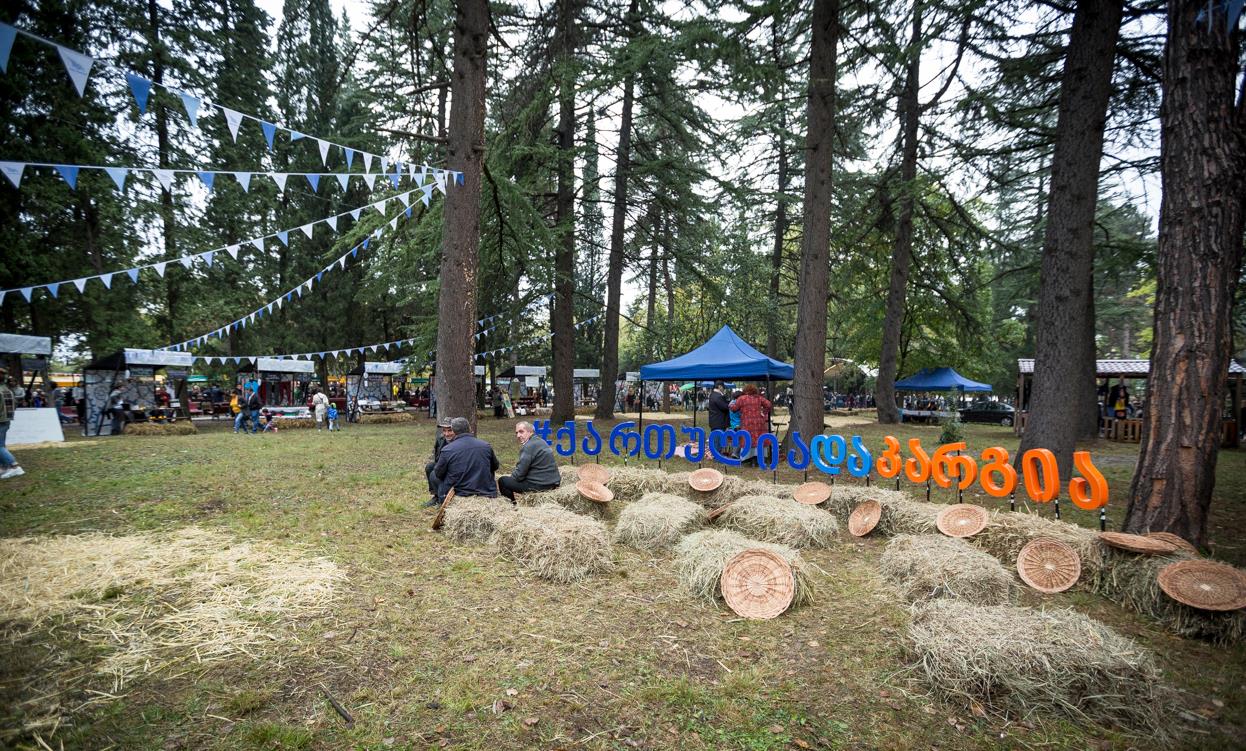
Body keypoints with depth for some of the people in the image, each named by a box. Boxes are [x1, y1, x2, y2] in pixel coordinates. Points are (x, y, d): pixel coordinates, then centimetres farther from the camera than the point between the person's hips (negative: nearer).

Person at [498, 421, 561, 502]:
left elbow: (519, 475, -14)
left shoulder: (528, 447, -15)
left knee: (502, 481, 1)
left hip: (540, 486, -10)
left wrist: (510, 476, 5)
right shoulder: (541, 442, 14)